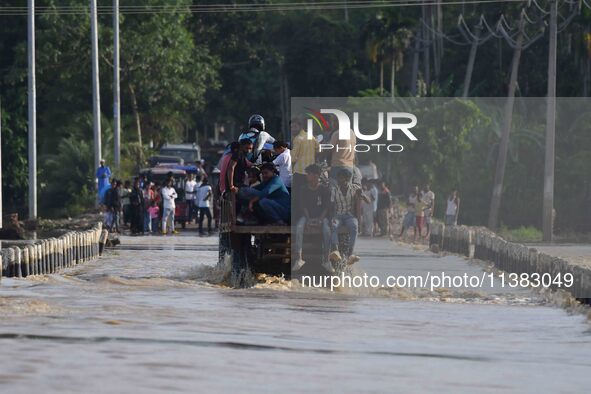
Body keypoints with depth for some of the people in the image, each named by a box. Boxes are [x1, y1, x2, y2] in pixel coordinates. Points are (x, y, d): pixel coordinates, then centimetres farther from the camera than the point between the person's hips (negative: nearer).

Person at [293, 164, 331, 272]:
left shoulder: (324, 189, 0)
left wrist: (320, 219, -17)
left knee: (326, 229, -34)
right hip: (307, 215, 1)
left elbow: (326, 206, -2)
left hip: (321, 216, -1)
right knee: (299, 227, -32)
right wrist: (308, 219, -14)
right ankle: (298, 258, -36)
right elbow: (303, 206, 2)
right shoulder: (304, 189, 5)